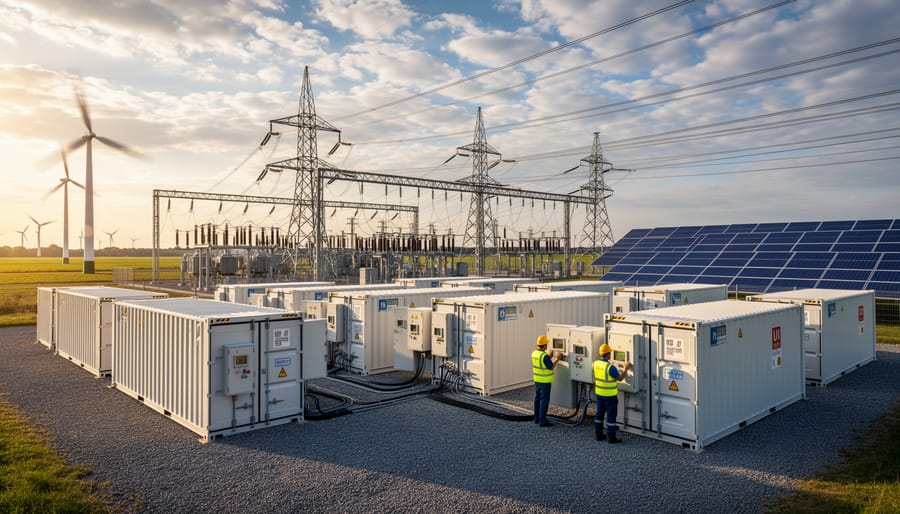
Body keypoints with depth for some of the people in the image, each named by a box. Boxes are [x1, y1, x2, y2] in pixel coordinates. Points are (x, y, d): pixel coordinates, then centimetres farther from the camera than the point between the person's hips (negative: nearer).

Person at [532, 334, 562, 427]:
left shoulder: (534, 353, 3)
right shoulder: (545, 356, -24)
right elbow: (551, 367, -16)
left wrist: (552, 358, 17)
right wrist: (556, 360, -3)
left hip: (537, 380, 8)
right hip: (545, 381, -8)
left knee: (537, 398, 18)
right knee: (544, 400, -1)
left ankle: (537, 418, 27)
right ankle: (542, 421, 2)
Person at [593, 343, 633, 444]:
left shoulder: (595, 364, -2)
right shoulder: (610, 367, -24)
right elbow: (620, 378, -14)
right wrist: (626, 369, -5)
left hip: (599, 393, 7)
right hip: (609, 395, -7)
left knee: (599, 414, 16)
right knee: (611, 415, 3)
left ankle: (598, 435, 23)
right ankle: (611, 438, 9)